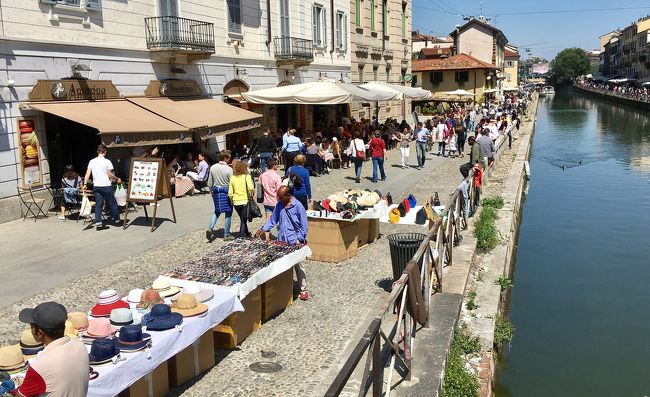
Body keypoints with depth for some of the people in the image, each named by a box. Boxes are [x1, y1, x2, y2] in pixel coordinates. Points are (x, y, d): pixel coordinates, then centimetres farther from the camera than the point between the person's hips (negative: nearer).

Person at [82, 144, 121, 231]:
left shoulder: (92, 161, 5)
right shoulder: (107, 162, -8)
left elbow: (87, 174, 2)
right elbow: (110, 175, -9)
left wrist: (85, 184, 5)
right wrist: (117, 179, 6)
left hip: (96, 186, 4)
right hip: (106, 186, -4)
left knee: (98, 205, 6)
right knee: (112, 204, 8)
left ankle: (98, 224, 3)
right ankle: (116, 220, 18)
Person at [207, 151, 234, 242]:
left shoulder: (213, 167, 0)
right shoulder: (229, 169, -15)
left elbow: (209, 183, 6)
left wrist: (212, 192, 19)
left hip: (216, 191, 5)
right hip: (226, 192, -5)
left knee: (217, 211, 21)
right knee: (228, 214, 6)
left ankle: (210, 228, 0)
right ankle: (227, 235, 11)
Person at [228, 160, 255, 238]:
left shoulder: (232, 178, 3)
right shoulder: (247, 176, -8)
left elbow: (230, 193, 0)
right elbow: (250, 188, -25)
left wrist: (232, 201, 14)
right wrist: (251, 194, -6)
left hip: (236, 203, 4)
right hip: (245, 201, -4)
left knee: (242, 219, 23)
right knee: (243, 220, 8)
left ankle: (246, 233, 38)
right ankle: (241, 236, 5)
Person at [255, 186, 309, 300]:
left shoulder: (298, 206, -13)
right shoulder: (279, 205, 3)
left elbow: (303, 225, -10)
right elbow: (273, 220, 13)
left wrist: (300, 240, -14)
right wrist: (262, 229, 0)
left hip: (295, 241, -5)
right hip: (281, 241, 5)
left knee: (298, 266, -1)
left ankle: (303, 290, 7)